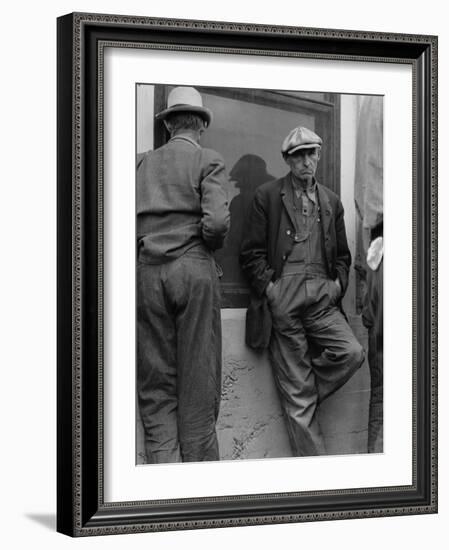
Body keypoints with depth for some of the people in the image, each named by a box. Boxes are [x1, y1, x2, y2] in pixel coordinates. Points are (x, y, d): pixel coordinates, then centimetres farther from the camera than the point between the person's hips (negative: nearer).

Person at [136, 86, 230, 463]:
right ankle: (200, 463, 7)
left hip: (147, 272, 3)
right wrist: (213, 244, 8)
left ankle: (163, 462, -5)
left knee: (155, 381, 5)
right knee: (198, 380, 4)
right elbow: (217, 222, -12)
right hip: (194, 269, -3)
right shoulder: (209, 162, 2)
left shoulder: (144, 163, 13)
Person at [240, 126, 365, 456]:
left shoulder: (331, 202, 18)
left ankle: (303, 396, 5)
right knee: (295, 390, -3)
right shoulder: (267, 196, 7)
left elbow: (343, 255, 25)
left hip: (322, 297, 4)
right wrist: (268, 286, -9)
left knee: (352, 353, -20)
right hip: (282, 299, -4)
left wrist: (339, 283, 7)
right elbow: (252, 253, 3)